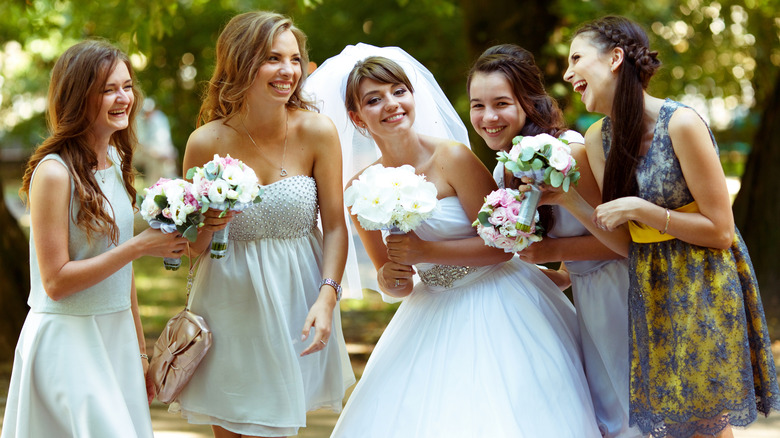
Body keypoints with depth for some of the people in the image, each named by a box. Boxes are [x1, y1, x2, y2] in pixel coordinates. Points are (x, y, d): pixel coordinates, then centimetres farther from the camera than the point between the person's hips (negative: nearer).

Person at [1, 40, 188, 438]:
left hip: (116, 337, 7)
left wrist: (140, 348, 18)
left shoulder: (116, 161, 8)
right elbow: (55, 281, -18)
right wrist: (140, 245, -19)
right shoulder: (53, 173, -16)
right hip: (67, 341, -7)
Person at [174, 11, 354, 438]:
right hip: (230, 303, 0)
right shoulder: (206, 142, -10)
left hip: (295, 300, 0)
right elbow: (195, 248, 1)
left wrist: (326, 299, -16)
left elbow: (335, 226, -4)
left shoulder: (317, 131, -10)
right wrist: (206, 226, -22)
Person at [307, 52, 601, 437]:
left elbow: (502, 246, -15)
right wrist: (387, 281, -15)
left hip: (495, 306, -4)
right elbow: (397, 285, 7)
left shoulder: (452, 158, -16)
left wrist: (426, 251, -21)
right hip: (432, 313, 4)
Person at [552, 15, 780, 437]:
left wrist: (640, 209, -19)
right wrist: (568, 200, -8)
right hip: (650, 294, 6)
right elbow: (628, 243, 2)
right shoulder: (598, 139, 2)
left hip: (702, 288, -6)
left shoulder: (680, 123, -18)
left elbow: (721, 231, -15)